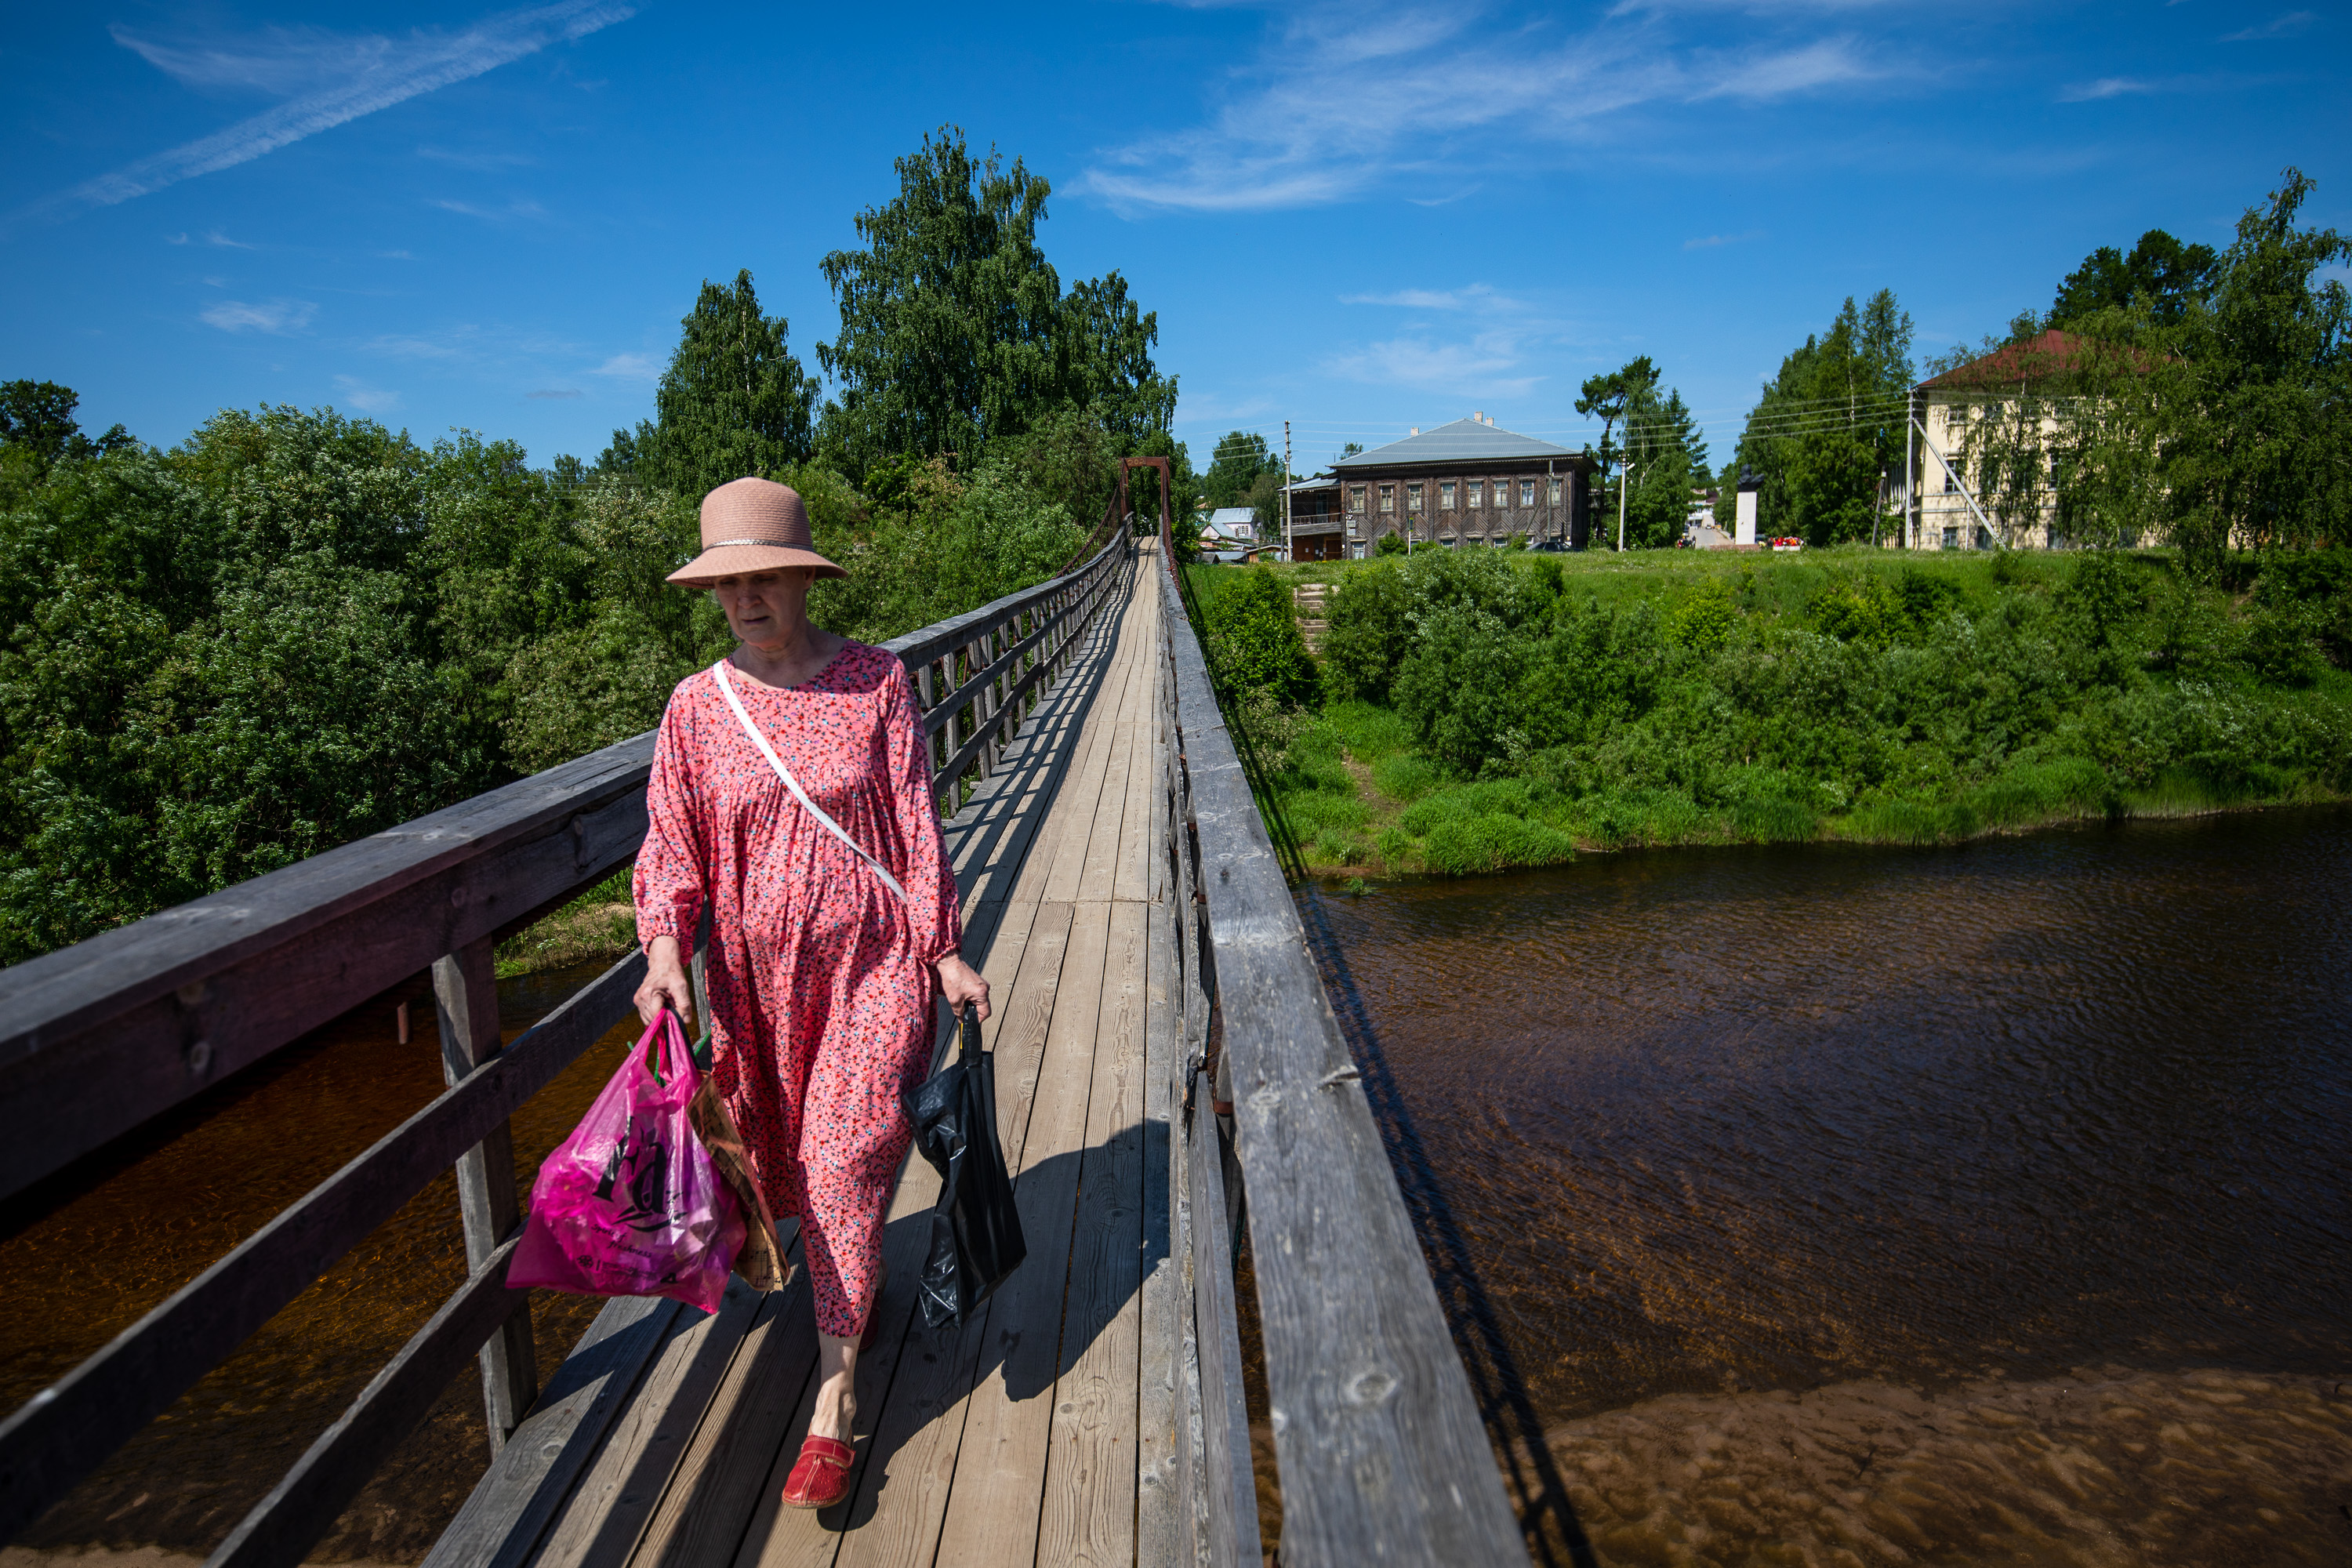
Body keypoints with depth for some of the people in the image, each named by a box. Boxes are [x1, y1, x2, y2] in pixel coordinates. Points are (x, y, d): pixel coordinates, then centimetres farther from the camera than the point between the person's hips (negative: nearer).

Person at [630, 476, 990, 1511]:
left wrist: (946, 953, -4)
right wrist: (665, 947, -18)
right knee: (787, 1163, 16)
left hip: (871, 961, -3)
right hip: (757, 972, 3)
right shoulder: (696, 705, -2)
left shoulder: (876, 682, -6)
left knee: (842, 1158, -7)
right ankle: (855, 1290, 45)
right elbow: (672, 841, -1)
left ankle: (835, 1396, 8)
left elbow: (914, 825, -4)